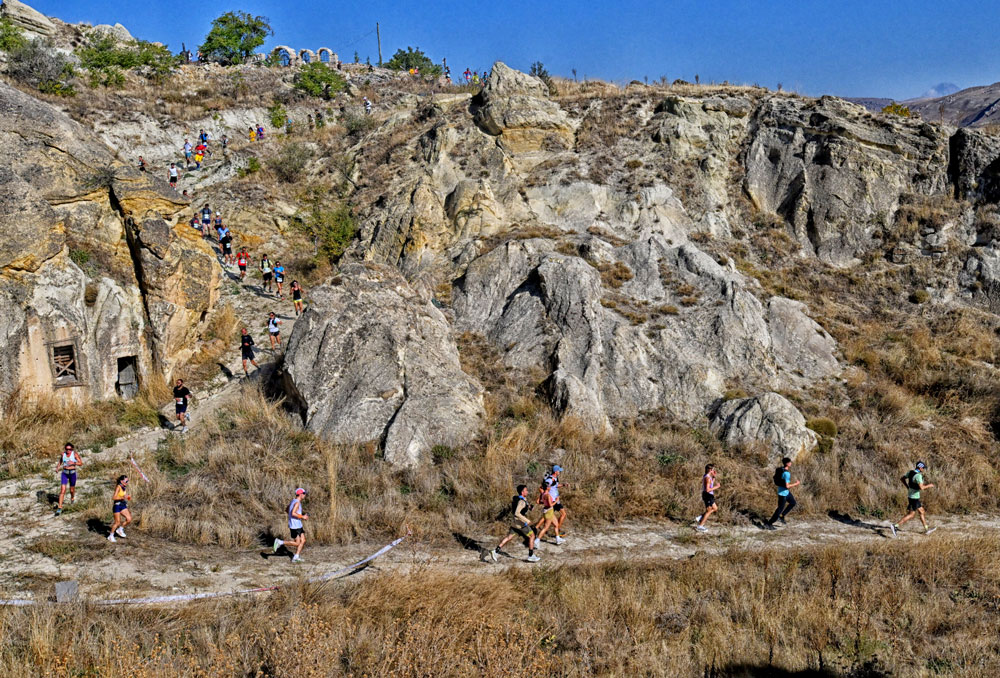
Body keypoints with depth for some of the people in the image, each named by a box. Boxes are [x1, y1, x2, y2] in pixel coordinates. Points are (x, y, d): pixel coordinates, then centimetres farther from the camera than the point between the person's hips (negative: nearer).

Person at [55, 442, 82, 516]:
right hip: (64, 473, 1)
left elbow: (81, 463, -10)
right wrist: (58, 467, 5)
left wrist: (73, 463, -26)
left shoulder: (75, 454, -10)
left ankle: (72, 498, 53)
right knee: (62, 490, -11)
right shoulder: (63, 454, -1)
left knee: (72, 490, 16)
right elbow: (60, 460, 20)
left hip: (72, 473, -1)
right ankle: (59, 508, -11)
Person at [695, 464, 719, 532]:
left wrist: (714, 477, 16)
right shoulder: (708, 478, -21)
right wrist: (716, 487, -17)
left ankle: (699, 518, 17)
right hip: (708, 495, -10)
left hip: (708, 495, 10)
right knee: (708, 511, 1)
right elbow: (707, 490, -25)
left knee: (715, 508, 20)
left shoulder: (705, 476, 10)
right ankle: (700, 526, 6)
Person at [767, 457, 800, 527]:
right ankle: (770, 523, 14)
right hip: (783, 493, -9)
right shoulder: (786, 473, -29)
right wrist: (796, 484, -15)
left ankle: (781, 516, 24)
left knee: (793, 503, 21)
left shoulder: (781, 469, -1)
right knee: (780, 508, 4)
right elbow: (787, 486, -29)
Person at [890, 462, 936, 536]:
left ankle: (926, 529, 29)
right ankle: (895, 525, -7)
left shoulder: (911, 472, 2)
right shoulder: (918, 475, -24)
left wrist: (908, 487, 17)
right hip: (914, 498, -9)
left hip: (910, 495, 9)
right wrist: (929, 485, -15)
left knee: (921, 512, 19)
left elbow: (902, 478, 13)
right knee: (911, 514, -3)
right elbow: (921, 488, -33)